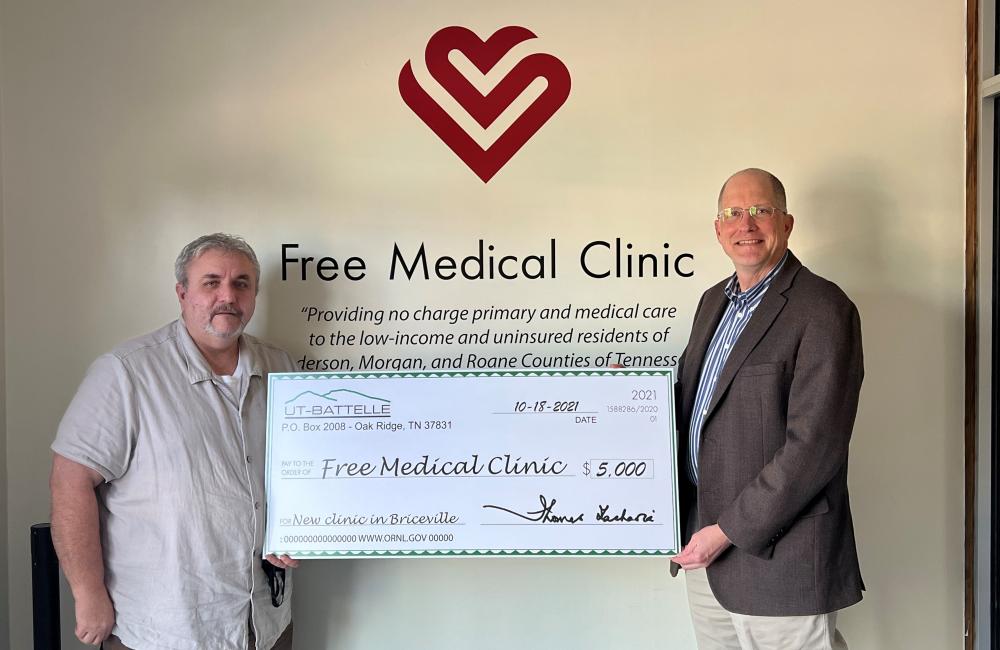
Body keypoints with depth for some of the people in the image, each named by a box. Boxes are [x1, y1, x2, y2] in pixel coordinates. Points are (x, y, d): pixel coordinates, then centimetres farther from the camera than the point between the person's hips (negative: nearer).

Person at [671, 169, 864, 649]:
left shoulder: (823, 310, -14)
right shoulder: (713, 301, 11)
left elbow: (814, 446, -20)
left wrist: (729, 531, -18)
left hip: (777, 552, -7)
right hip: (703, 539, 7)